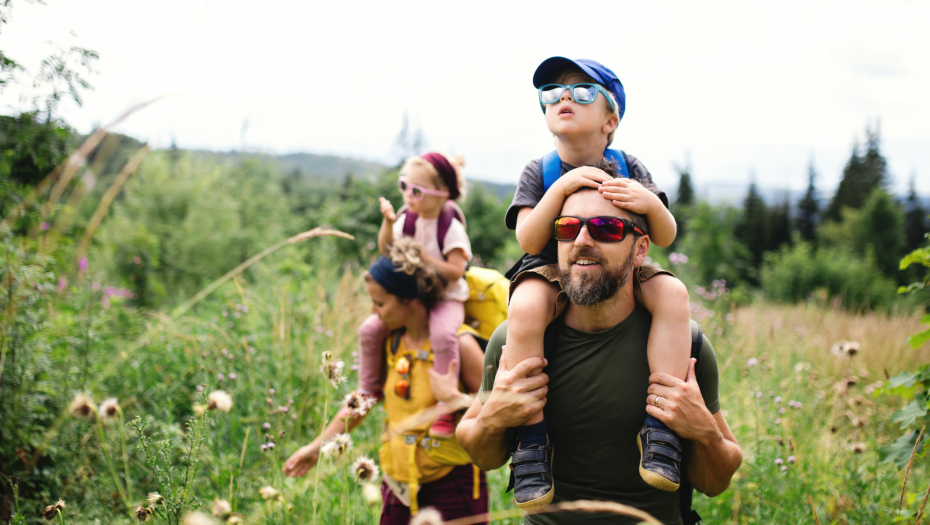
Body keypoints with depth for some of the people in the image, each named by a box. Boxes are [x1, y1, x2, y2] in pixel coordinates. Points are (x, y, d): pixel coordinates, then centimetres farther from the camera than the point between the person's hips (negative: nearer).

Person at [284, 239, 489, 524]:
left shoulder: (459, 345, -13)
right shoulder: (390, 343, 4)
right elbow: (364, 399, 16)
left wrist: (452, 397, -23)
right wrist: (317, 446, 18)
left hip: (452, 487, -5)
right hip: (399, 486, 5)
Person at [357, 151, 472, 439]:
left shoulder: (451, 226, -16)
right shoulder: (407, 218, 2)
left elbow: (455, 271, -19)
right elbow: (387, 251, 5)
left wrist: (424, 258, -25)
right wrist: (387, 223, -10)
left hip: (446, 297, -6)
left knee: (443, 334, -35)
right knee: (370, 328, -8)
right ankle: (368, 390, 12)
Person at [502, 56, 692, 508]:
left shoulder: (628, 168, 3)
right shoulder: (539, 172, 0)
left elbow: (665, 237, -4)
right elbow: (529, 240, -14)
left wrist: (650, 203, -27)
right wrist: (562, 187, -26)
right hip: (552, 272, -2)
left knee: (672, 293, -28)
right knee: (525, 307, -36)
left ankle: (660, 424, -24)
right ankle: (532, 439, -26)